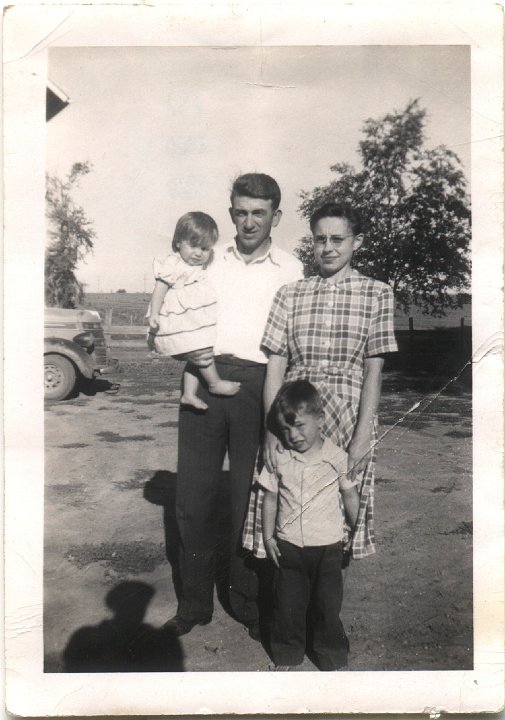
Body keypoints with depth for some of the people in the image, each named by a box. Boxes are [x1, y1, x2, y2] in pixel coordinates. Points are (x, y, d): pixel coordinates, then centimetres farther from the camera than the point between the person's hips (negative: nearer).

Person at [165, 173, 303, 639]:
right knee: (193, 496, 6)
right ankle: (194, 604, 23)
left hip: (256, 385, -2)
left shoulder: (291, 270, 8)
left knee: (250, 499, 5)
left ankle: (248, 604, 24)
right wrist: (187, 350, -3)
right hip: (203, 380, 2)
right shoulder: (209, 262, 14)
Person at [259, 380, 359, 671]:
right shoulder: (279, 458, -7)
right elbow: (270, 498, 2)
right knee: (288, 603, 12)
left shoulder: (337, 457, -10)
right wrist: (268, 537, 3)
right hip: (288, 546, 2)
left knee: (328, 604, 10)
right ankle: (287, 654, 34)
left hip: (328, 546, -1)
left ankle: (332, 656, 32)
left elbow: (350, 496, 2)